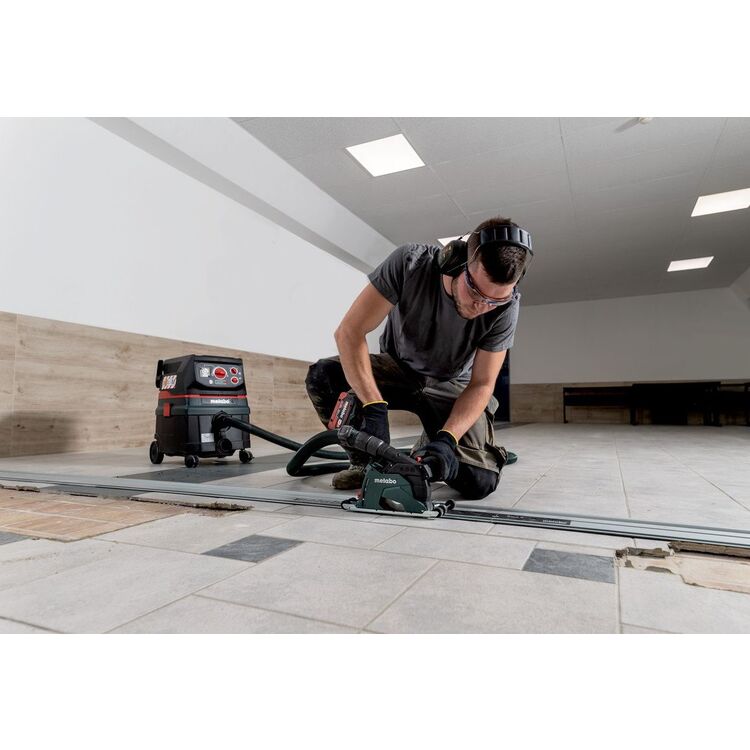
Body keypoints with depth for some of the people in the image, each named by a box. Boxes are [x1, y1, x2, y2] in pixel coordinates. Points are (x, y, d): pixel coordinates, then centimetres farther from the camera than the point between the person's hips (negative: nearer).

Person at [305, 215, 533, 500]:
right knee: (323, 375, -28)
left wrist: (446, 439, -34)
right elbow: (349, 332, -28)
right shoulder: (410, 263, -28)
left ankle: (429, 445, 15)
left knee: (478, 481, -21)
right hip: (398, 368, 0)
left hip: (450, 385, 0)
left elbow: (481, 385, -17)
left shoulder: (505, 307, -23)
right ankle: (369, 462, -4)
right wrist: (374, 408, -38)